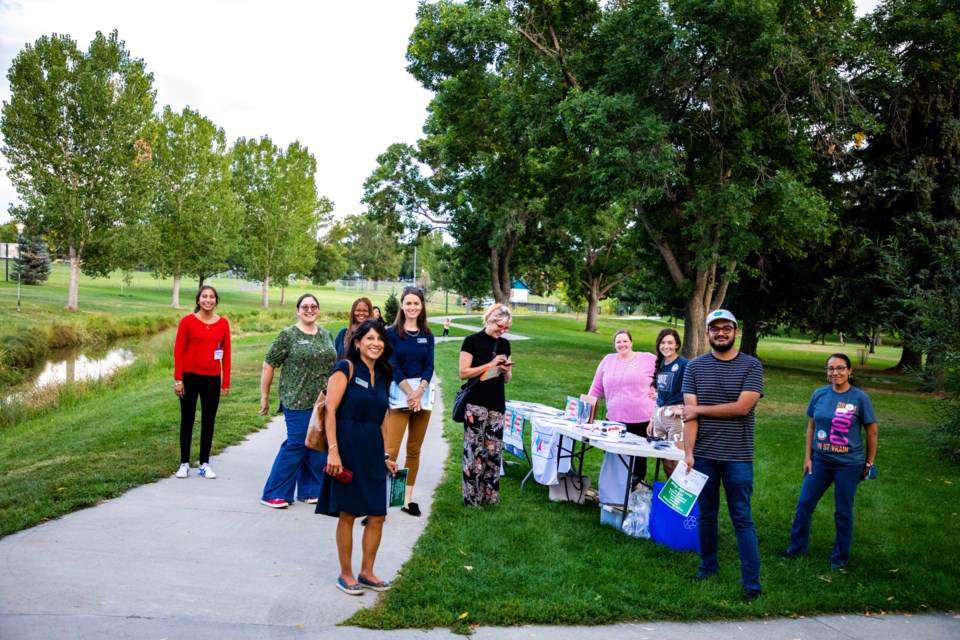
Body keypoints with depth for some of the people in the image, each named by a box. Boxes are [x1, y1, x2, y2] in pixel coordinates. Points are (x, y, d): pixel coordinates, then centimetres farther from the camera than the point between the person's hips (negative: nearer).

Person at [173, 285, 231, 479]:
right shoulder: (187, 321, -6)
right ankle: (184, 464, 17)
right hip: (190, 377, -2)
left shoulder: (223, 323, 1)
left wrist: (226, 382, 3)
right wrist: (178, 379, -8)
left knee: (208, 421, 8)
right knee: (187, 420, 8)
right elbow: (178, 351, -4)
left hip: (212, 378, 2)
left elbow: (226, 354, 4)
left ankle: (204, 464, 19)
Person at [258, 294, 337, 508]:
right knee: (296, 445, -4)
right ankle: (273, 494, 9)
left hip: (324, 402, 5)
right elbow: (269, 365, -3)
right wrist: (264, 397, -2)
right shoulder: (288, 335, -4)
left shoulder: (326, 335, 12)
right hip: (298, 401, -5)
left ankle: (310, 491, 23)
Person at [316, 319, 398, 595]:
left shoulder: (381, 376, 14)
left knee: (377, 515, 7)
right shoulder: (346, 368, -6)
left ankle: (367, 572, 23)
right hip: (347, 448, -6)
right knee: (347, 514, 3)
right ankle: (346, 574, 18)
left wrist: (385, 456, 17)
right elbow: (330, 411, -12)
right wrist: (333, 451, -19)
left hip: (373, 450, 6)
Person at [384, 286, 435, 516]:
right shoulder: (392, 333, 0)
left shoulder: (427, 336, 10)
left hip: (422, 394, 4)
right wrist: (410, 393, -15)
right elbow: (393, 366, -7)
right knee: (391, 450, -10)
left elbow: (429, 367, 3)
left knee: (414, 450, 8)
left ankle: (407, 499, 16)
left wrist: (419, 391, -13)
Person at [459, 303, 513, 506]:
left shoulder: (504, 344, 13)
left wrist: (506, 371, -4)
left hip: (497, 405, 5)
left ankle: (491, 496, 13)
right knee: (474, 450, -4)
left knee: (494, 451, 5)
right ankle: (472, 497, 3)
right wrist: (490, 364, -16)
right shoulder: (472, 341, -4)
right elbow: (463, 373, -10)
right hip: (475, 404, -5)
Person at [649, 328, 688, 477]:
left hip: (675, 415, -7)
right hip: (659, 414, 7)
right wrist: (652, 420, 19)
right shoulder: (660, 365, 13)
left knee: (676, 463, -6)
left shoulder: (683, 364, -8)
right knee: (665, 463, 11)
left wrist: (684, 409, -15)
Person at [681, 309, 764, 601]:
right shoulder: (695, 367, 4)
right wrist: (688, 451, -10)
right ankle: (708, 566, 29)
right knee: (706, 515, 14)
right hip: (703, 455, 2)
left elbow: (742, 407, -14)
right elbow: (690, 413, -3)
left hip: (738, 457, -2)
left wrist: (699, 409, -8)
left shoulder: (751, 366, -2)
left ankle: (751, 581, 7)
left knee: (742, 519, 2)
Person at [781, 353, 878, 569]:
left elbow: (872, 432, -2)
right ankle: (797, 548, 23)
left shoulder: (860, 398, -10)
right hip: (820, 461, 3)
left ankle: (840, 557, 25)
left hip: (849, 464, -3)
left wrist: (869, 463, 1)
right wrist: (807, 457, 5)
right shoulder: (819, 394, -1)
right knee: (804, 504, 7)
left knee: (843, 512, 9)